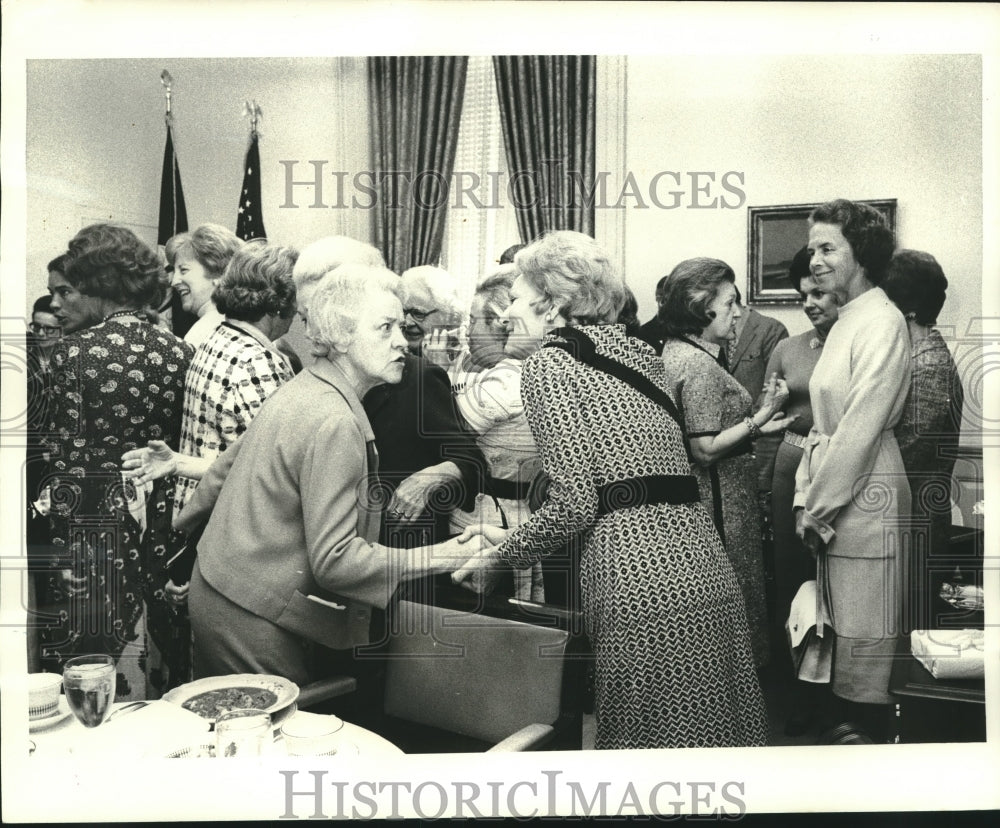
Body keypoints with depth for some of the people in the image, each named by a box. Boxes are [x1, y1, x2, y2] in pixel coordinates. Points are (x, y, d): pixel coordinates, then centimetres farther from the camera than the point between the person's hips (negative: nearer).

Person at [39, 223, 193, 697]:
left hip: (93, 522, -4)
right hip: (159, 528, 4)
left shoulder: (75, 352, -10)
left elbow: (68, 458, -11)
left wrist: (55, 541, -4)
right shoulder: (179, 352, 1)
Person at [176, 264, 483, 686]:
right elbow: (334, 559, -27)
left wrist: (186, 521, 30)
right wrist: (435, 558, -25)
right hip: (256, 625, -10)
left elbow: (227, 465, 17)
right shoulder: (334, 422, -24)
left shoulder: (298, 390, 6)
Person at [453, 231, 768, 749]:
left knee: (649, 741, 6)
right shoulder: (637, 352, 19)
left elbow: (575, 504, -11)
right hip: (702, 564, 8)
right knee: (716, 740, 16)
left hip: (639, 577, -8)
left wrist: (500, 556, 4)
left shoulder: (549, 364, -3)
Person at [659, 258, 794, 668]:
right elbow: (706, 449, -22)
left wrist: (756, 427, 13)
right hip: (720, 506, -10)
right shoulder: (699, 364, -19)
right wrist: (762, 417, -17)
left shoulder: (675, 352, 11)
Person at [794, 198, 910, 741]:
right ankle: (845, 725, 30)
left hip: (865, 492, -9)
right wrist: (807, 498, 8)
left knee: (863, 635, 2)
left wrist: (818, 508, -13)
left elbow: (861, 428, -18)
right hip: (832, 495, 9)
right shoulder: (845, 321, 15)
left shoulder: (881, 321, -13)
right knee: (842, 628, 17)